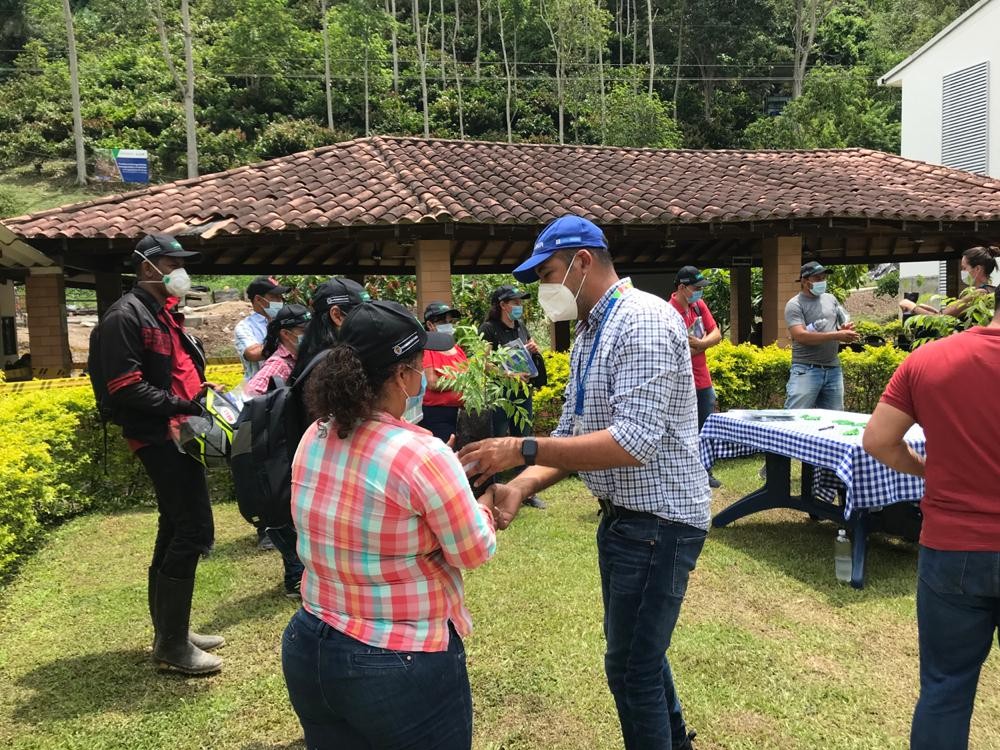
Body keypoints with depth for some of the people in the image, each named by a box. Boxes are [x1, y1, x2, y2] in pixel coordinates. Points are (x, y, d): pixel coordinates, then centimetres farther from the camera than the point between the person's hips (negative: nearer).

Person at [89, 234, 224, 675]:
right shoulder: (126, 316, -12)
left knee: (175, 532, 15)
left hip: (176, 436, 10)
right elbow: (126, 388, -20)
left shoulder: (164, 315, 19)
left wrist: (199, 389, 8)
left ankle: (169, 632, 27)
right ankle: (171, 644, 1)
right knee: (194, 532, -11)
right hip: (159, 437, -10)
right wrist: (183, 405, -20)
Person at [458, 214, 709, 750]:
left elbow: (634, 442, -29)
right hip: (622, 515, 10)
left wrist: (522, 449, -29)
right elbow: (572, 435, 9)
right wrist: (520, 486, -9)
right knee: (636, 650, 25)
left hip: (658, 521, -10)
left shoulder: (643, 322, -20)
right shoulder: (589, 335, 10)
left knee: (630, 667, 2)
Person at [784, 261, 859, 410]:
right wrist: (836, 335, -18)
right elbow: (800, 336, -17)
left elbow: (846, 323, 23)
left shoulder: (831, 299, 16)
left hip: (833, 370, 6)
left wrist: (847, 329, -3)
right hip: (806, 370, -6)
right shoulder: (795, 304, -4)